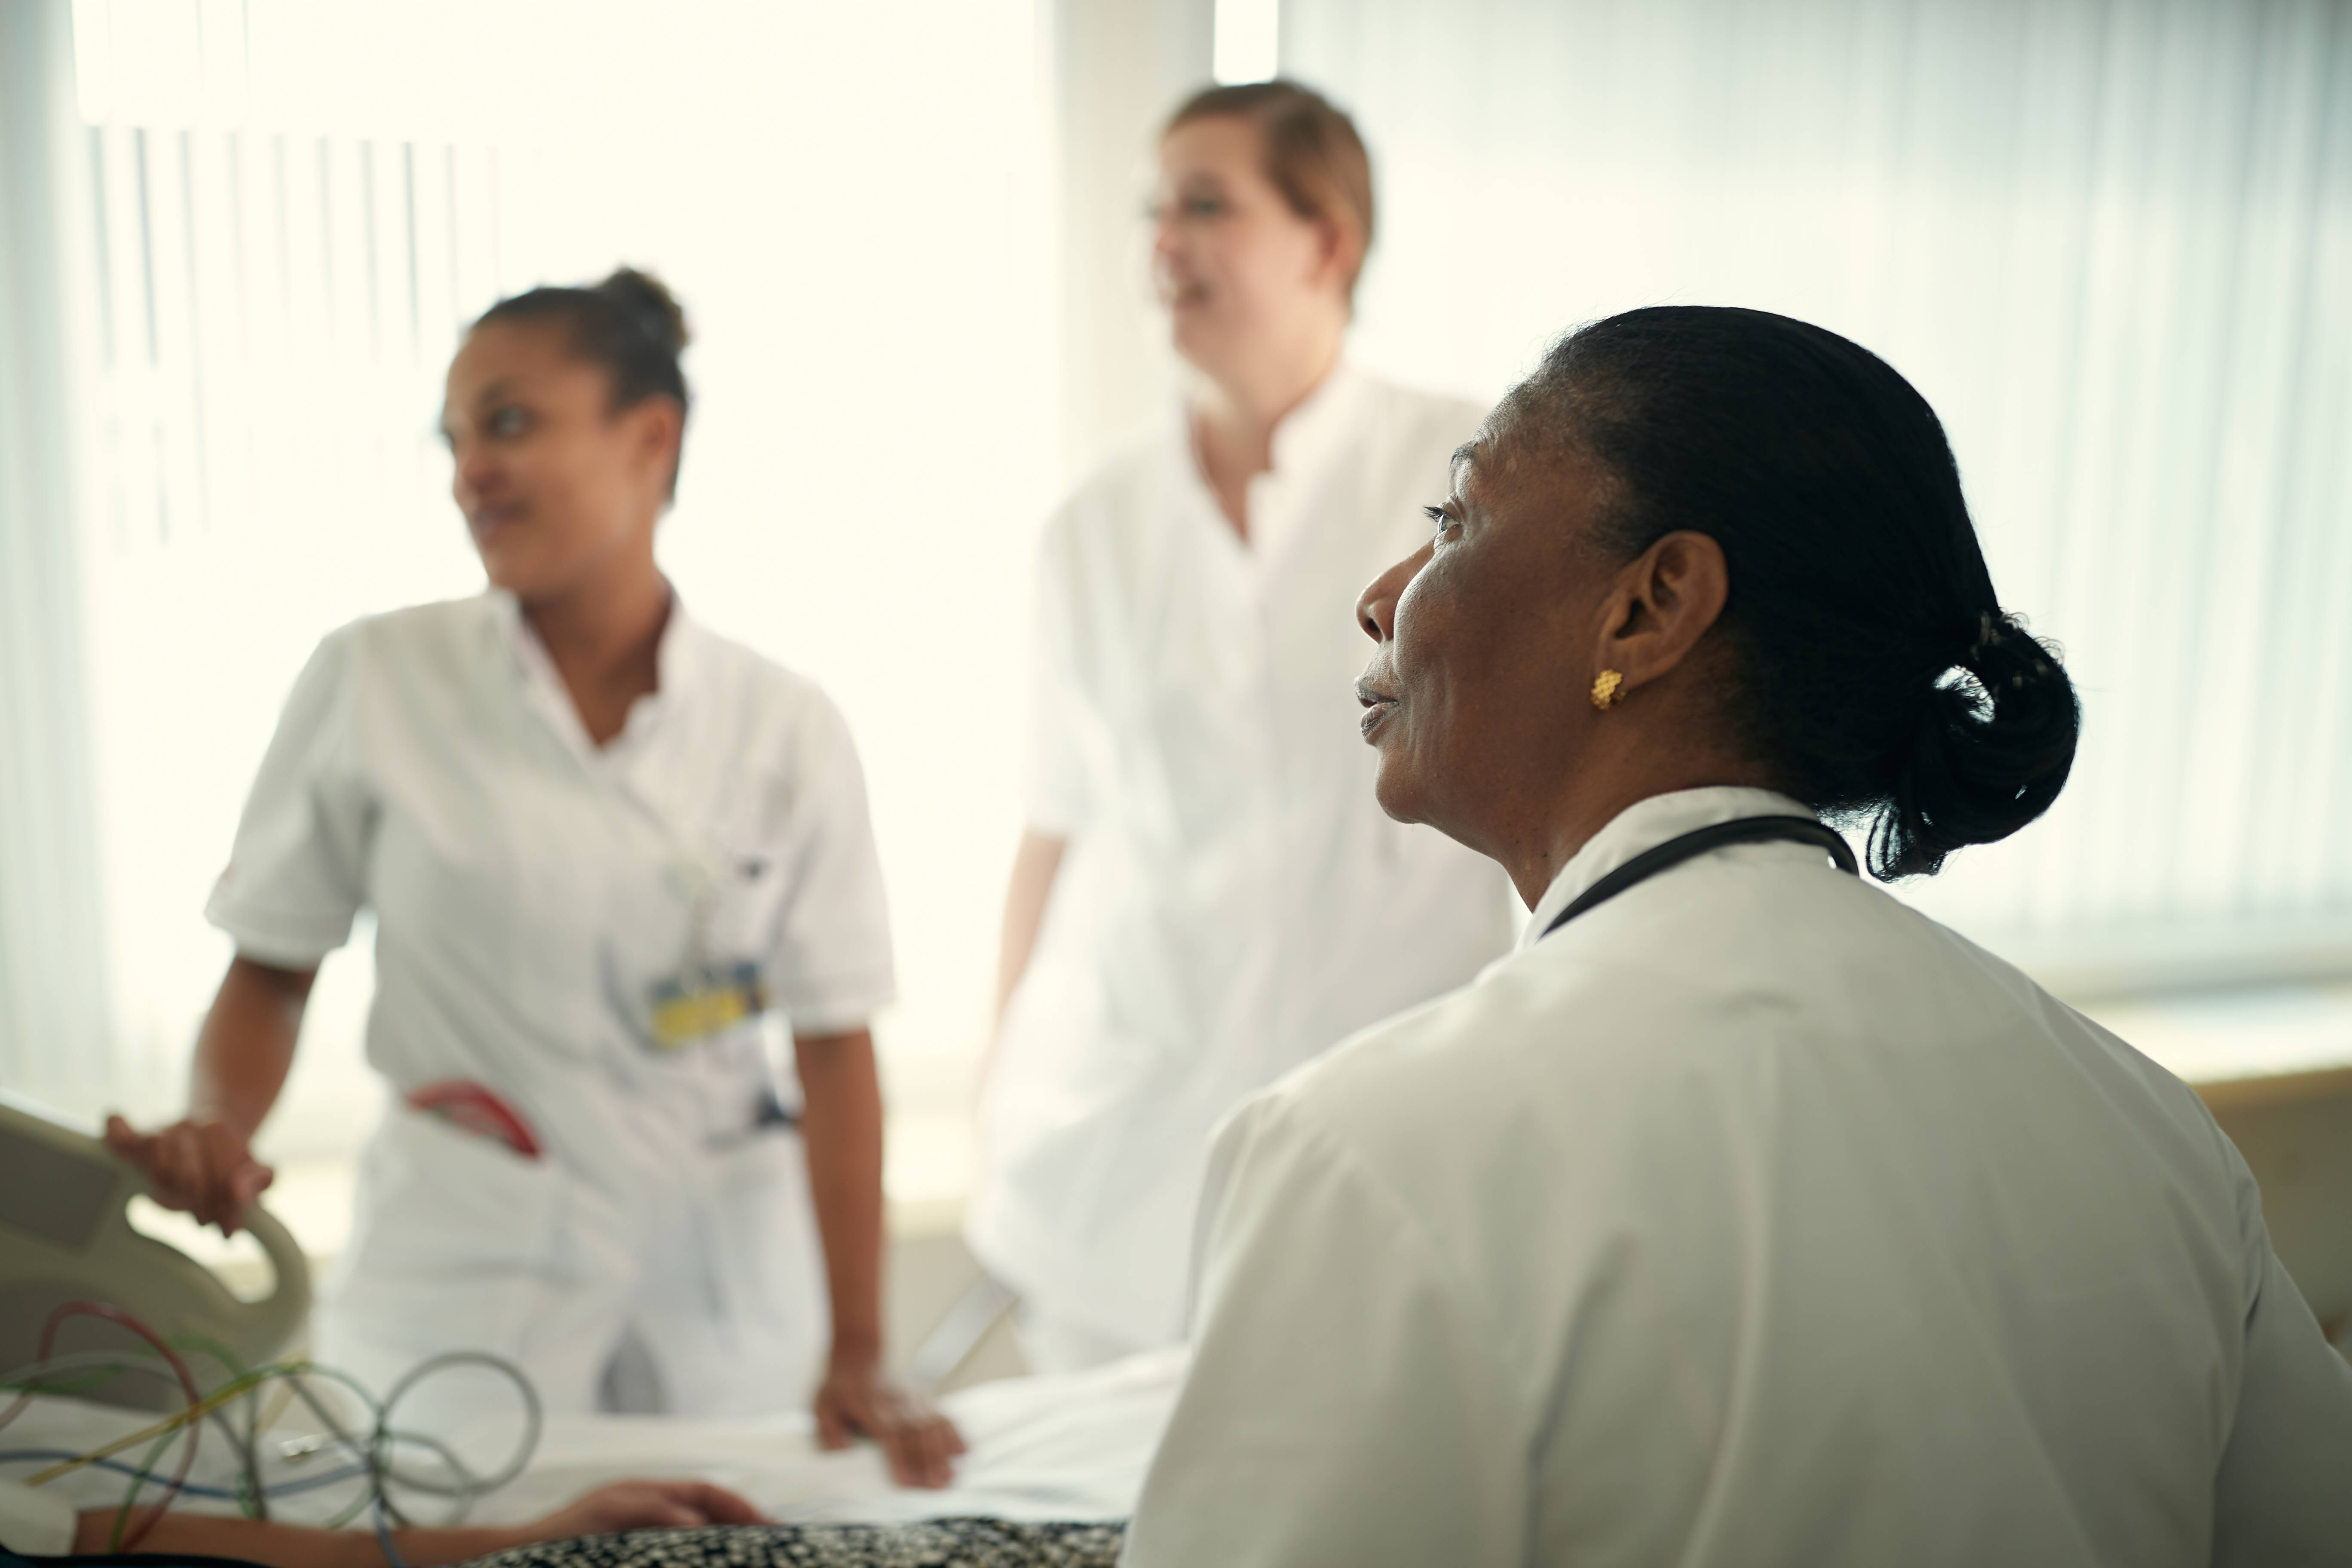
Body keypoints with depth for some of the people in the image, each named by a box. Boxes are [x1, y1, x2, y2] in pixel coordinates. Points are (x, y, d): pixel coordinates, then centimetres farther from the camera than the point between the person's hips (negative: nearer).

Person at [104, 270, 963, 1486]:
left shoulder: (786, 732, -5)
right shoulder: (371, 683, -5)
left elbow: (834, 1046, -6)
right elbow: (272, 971, 4)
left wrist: (858, 1359, -10)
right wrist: (219, 1135, -16)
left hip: (723, 1284, 1)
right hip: (463, 1286, 0)